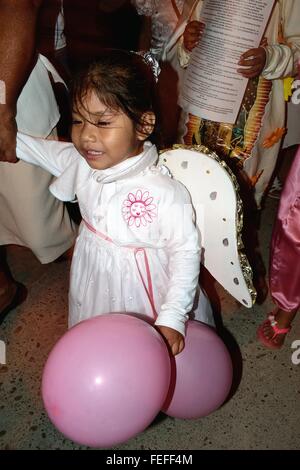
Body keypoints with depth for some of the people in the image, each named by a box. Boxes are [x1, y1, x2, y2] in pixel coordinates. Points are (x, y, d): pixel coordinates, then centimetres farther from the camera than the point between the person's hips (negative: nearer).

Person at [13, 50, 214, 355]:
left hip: (142, 295, -5)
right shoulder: (80, 162, -13)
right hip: (95, 283, 6)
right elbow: (41, 150, 9)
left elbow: (186, 252, -24)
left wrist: (172, 318, -26)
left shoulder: (164, 193, -33)